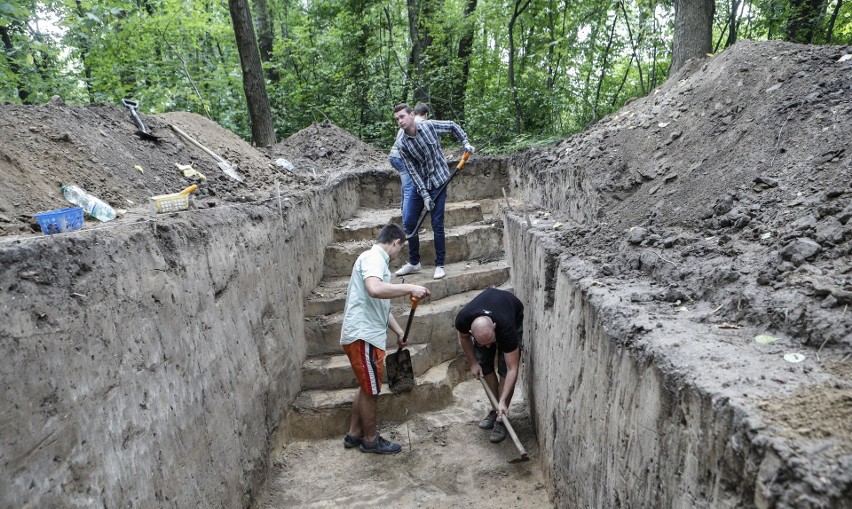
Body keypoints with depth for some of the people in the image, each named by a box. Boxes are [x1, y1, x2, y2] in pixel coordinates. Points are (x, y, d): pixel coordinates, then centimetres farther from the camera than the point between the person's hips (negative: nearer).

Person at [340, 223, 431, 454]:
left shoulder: (377, 259, 18)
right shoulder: (374, 257, -14)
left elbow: (382, 306, 24)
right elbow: (375, 289, -36)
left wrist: (399, 331, 26)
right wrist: (410, 288, -28)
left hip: (366, 335, 10)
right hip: (363, 337, -10)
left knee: (366, 386, 22)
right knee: (371, 390, 6)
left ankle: (354, 434, 35)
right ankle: (370, 439, 23)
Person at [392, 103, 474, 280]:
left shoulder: (430, 125, -10)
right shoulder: (403, 144, -7)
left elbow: (453, 126, 8)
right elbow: (413, 171, -9)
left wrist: (465, 142, -1)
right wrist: (424, 195, -15)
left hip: (438, 182, -3)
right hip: (419, 185, 3)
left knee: (437, 225, -5)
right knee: (408, 223, 3)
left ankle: (439, 265, 9)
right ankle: (414, 262, 21)